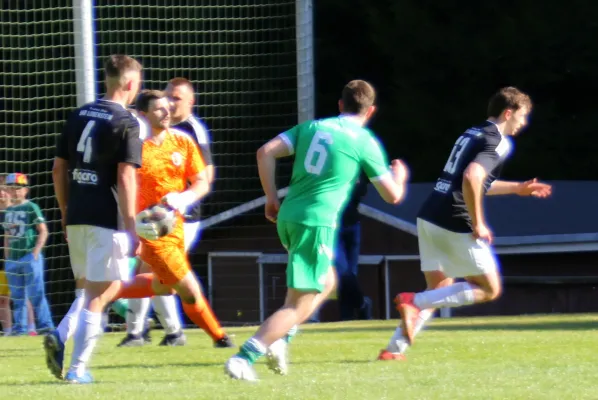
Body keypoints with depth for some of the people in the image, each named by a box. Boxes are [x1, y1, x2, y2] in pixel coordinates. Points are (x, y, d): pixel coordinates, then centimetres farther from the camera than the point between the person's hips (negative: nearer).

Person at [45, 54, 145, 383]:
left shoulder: (78, 116, 11)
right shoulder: (127, 124, -9)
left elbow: (59, 169, 14)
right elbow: (125, 179, -14)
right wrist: (132, 228, -11)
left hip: (76, 218, 6)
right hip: (108, 220, -6)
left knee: (86, 289, 20)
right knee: (99, 295, 0)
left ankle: (61, 337, -4)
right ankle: (77, 368, -3)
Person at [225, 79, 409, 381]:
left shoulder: (311, 127, 13)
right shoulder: (364, 141, 1)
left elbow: (266, 152, 3)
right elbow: (392, 196, 7)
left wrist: (272, 198, 9)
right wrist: (400, 176, 29)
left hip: (287, 218, 7)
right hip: (318, 223, -7)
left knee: (326, 282, 28)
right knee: (299, 306, -4)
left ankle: (280, 339, 13)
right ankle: (243, 359, -17)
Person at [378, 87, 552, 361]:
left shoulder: (472, 134, 20)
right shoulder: (498, 142, -9)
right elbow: (471, 179, -27)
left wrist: (517, 188, 40)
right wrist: (477, 223, -18)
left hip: (429, 217, 9)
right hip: (456, 225, -9)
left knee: (440, 290, 17)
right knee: (489, 289, 4)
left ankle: (394, 349, 6)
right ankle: (414, 302, -10)